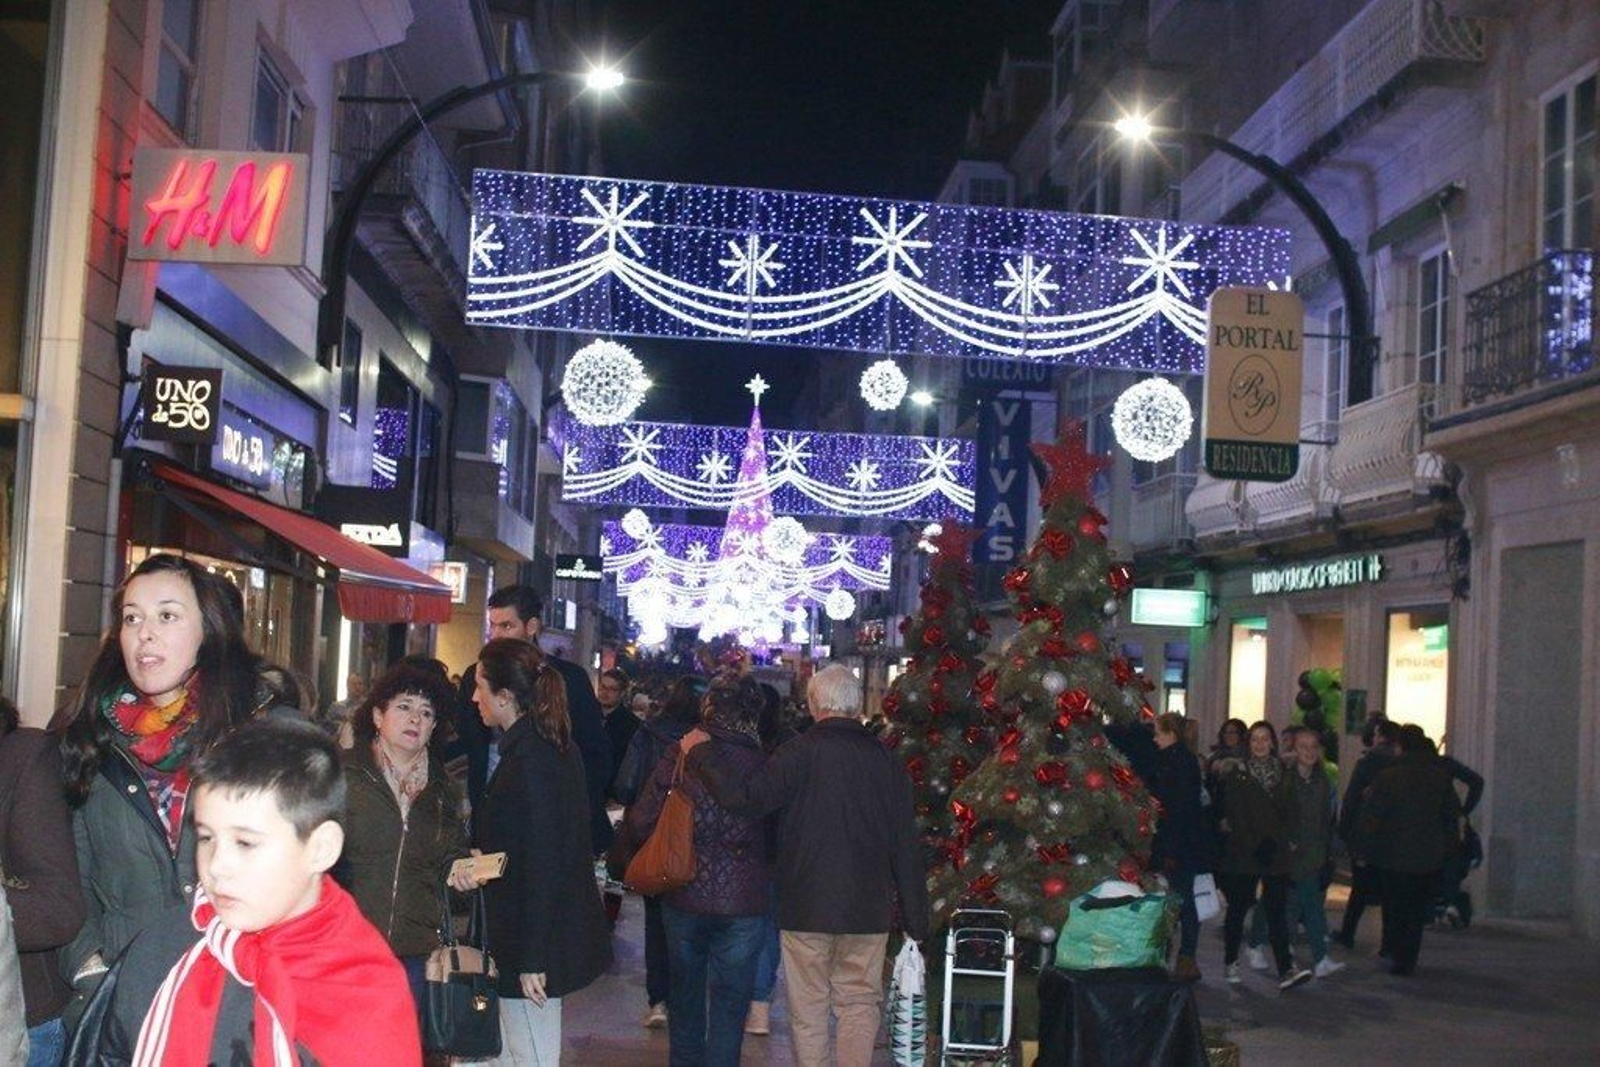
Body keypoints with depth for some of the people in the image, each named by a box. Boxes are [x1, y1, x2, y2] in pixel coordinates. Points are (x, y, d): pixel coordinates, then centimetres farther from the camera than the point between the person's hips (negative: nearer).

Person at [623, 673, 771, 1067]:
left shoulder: (680, 756, -9)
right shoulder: (765, 765, -12)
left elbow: (640, 823, -9)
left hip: (683, 899, 2)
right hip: (743, 902, -2)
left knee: (686, 992, 21)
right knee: (729, 1003, 10)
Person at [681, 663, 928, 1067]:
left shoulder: (802, 751, -11)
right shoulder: (886, 759, 1)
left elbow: (747, 798, -20)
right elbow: (907, 845, 3)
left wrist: (698, 754, -7)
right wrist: (916, 921, 10)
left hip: (806, 908, -3)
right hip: (869, 910, 3)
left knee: (809, 1009, 7)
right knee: (860, 1002, 12)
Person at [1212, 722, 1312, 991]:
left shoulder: (1282, 772, 10)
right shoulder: (1236, 772, 0)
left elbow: (1287, 811, 9)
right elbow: (1234, 814, -7)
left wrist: (1274, 843, -4)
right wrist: (1255, 846, -14)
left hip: (1276, 854, 2)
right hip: (1242, 853, -2)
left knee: (1276, 911, -6)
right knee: (1237, 908, 7)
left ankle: (1286, 970, -13)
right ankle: (1231, 963, 21)